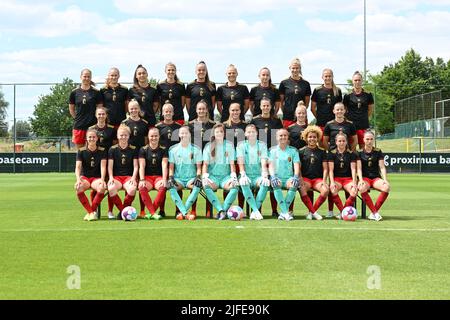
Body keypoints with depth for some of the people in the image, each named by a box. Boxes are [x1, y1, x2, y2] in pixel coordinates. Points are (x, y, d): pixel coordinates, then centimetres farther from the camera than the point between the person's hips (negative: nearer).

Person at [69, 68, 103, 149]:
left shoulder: (96, 92, 0)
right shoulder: (74, 92, 5)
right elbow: (71, 109, 14)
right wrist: (77, 118, 9)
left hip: (92, 125, -2)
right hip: (78, 126, 2)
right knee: (80, 149, 5)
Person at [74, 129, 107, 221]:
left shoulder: (102, 151, 3)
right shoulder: (81, 151, 3)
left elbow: (103, 166, -5)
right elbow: (78, 167, -7)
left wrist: (102, 179, -22)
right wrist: (78, 179, -25)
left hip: (96, 178, 0)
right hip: (84, 177, 0)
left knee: (102, 188, -36)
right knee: (78, 188, -36)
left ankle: (92, 211, -14)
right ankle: (90, 212, -20)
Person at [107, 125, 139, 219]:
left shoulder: (133, 149, 10)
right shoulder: (113, 149, 9)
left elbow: (135, 166, 6)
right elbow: (110, 166, 5)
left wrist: (133, 178, -10)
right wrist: (111, 178, -11)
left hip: (129, 176, 0)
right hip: (116, 176, 0)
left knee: (132, 189, -36)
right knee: (111, 189, -36)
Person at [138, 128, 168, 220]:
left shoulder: (163, 150, 8)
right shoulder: (143, 150, 7)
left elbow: (164, 165, -2)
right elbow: (142, 166, -1)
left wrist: (164, 179, -16)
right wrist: (142, 180, -15)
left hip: (159, 176, 0)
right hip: (147, 176, 0)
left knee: (163, 187, -35)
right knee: (141, 187, -34)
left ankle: (151, 212, -25)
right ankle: (153, 213, -35)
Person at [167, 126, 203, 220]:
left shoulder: (196, 149, 8)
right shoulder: (173, 149, 9)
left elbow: (198, 166, 6)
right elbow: (171, 166, 8)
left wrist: (198, 177, -12)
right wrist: (171, 177, -10)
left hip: (191, 178, 0)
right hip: (178, 178, 0)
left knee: (197, 186, -35)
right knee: (171, 187, -34)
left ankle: (182, 212, -29)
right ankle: (186, 213, -41)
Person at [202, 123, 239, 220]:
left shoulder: (229, 145, 10)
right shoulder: (208, 146, 9)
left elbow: (232, 164, 7)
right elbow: (205, 164, 4)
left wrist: (233, 177, -7)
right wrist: (205, 177, -13)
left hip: (226, 175, 0)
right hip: (213, 175, 0)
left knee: (234, 187, -33)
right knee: (207, 186, -35)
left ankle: (223, 210, -34)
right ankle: (221, 210, -41)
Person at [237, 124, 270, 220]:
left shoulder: (262, 145, 9)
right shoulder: (241, 145, 8)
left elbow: (264, 163, -3)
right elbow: (241, 163, -4)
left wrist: (264, 176, -20)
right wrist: (243, 175, -21)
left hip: (258, 175, 1)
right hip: (246, 175, -1)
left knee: (265, 183, -33)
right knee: (244, 183, -36)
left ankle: (254, 212, -31)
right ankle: (256, 211, -38)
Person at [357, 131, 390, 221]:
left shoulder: (378, 152, 9)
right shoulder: (359, 153, 5)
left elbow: (382, 167, 4)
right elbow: (359, 168, -1)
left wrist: (385, 180, -11)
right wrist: (361, 180, -18)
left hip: (376, 178, 2)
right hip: (364, 177, -2)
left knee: (387, 187, -32)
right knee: (362, 188, -39)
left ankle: (373, 213, -24)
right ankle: (375, 212, -31)